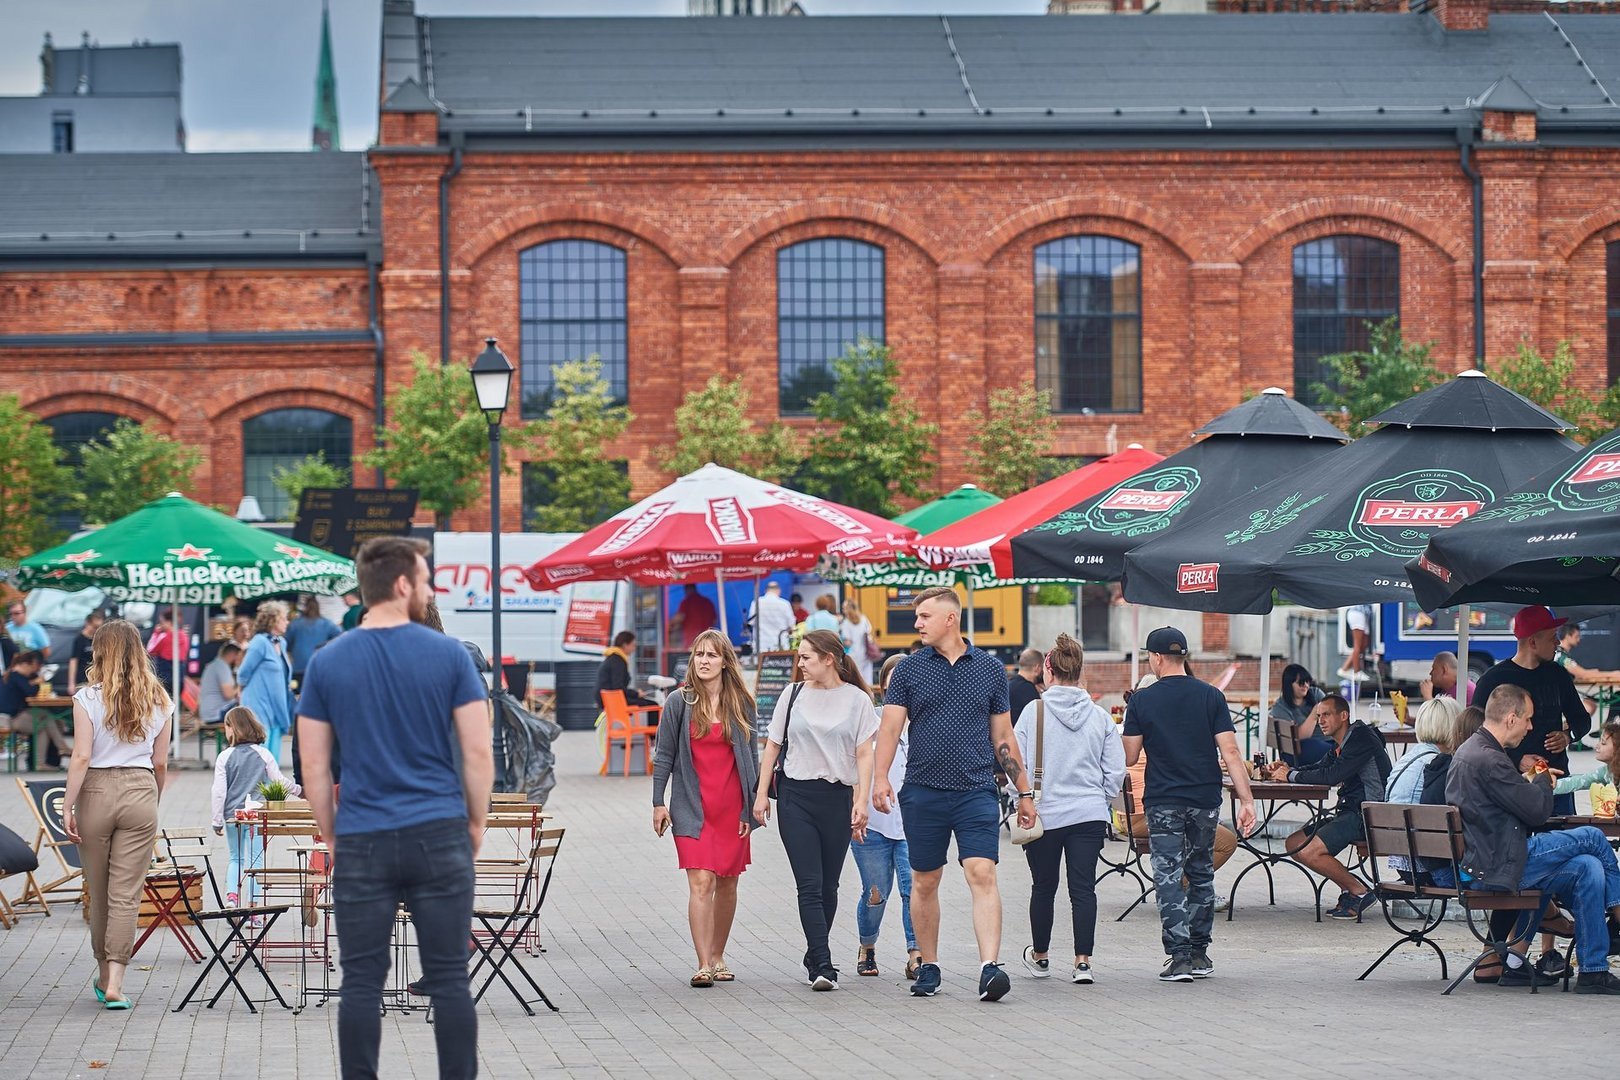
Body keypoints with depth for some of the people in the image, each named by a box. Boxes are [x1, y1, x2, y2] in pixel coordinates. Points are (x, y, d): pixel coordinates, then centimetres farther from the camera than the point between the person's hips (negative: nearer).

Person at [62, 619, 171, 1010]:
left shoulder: (88, 698, -5)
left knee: (98, 892, 12)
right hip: (140, 791, 1)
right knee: (127, 894, -1)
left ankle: (104, 976, 24)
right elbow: (160, 763, 9)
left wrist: (68, 806, -7)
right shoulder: (157, 700, 5)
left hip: (97, 791, -1)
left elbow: (81, 757, -10)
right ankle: (115, 982, -10)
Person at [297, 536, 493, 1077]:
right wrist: (476, 824, 11)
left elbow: (314, 769, 2)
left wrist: (332, 836, 13)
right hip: (441, 836, -1)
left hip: (362, 843, 1)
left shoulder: (326, 663, 1)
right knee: (449, 980, 4)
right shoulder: (449, 654, -3)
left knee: (362, 984, 4)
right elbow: (478, 754, -2)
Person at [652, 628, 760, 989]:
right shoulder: (679, 702, 0)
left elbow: (752, 757, 9)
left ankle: (717, 956, 24)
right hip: (692, 806, -2)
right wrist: (659, 803, 0)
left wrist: (751, 807, 4)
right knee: (701, 882, -12)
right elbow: (664, 755, 4)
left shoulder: (741, 704, 5)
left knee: (727, 883, 9)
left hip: (733, 806, 3)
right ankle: (703, 966, -14)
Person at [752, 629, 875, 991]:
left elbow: (863, 754, 1)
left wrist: (862, 801, -8)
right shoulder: (794, 696, 7)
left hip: (837, 797, 0)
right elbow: (772, 747, 12)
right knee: (809, 885, -9)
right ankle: (822, 965, -14)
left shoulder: (856, 699, 2)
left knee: (828, 885, 6)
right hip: (796, 796, 0)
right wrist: (761, 794, 6)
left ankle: (815, 958, 21)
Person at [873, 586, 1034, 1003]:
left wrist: (1024, 792, 12)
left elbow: (1003, 736, 13)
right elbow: (891, 726, 0)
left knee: (982, 874, -14)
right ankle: (928, 968, 21)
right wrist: (880, 778, -15)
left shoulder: (990, 669, 8)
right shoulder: (910, 669, 6)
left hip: (976, 792, -1)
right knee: (924, 882, 8)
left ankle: (990, 968, -22)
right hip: (923, 792, 1)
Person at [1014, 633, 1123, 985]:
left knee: (1043, 887, 13)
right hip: (1090, 814, 1)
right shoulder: (1100, 716, 0)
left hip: (1044, 813, -1)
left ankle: (1040, 957, 27)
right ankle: (1082, 961, -4)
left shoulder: (1034, 711, -7)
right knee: (1083, 888, 2)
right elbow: (1116, 770, 3)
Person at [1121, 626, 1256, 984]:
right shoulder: (1211, 697, 0)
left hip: (1163, 802, -2)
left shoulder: (1142, 701, -4)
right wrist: (1246, 799, -5)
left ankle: (1178, 954, -11)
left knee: (1169, 879, -1)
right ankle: (1199, 954, 18)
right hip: (1205, 801, 2)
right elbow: (1230, 752, -5)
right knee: (1201, 876, 15)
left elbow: (1129, 756, 1)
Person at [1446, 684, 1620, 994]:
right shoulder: (1488, 760, -21)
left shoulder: (1469, 751, 15)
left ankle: (1593, 971, 8)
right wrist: (1543, 781, 4)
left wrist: (1529, 779, 14)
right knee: (1592, 838, -2)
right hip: (1495, 868, -10)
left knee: (1588, 869, 7)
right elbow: (1537, 811, -16)